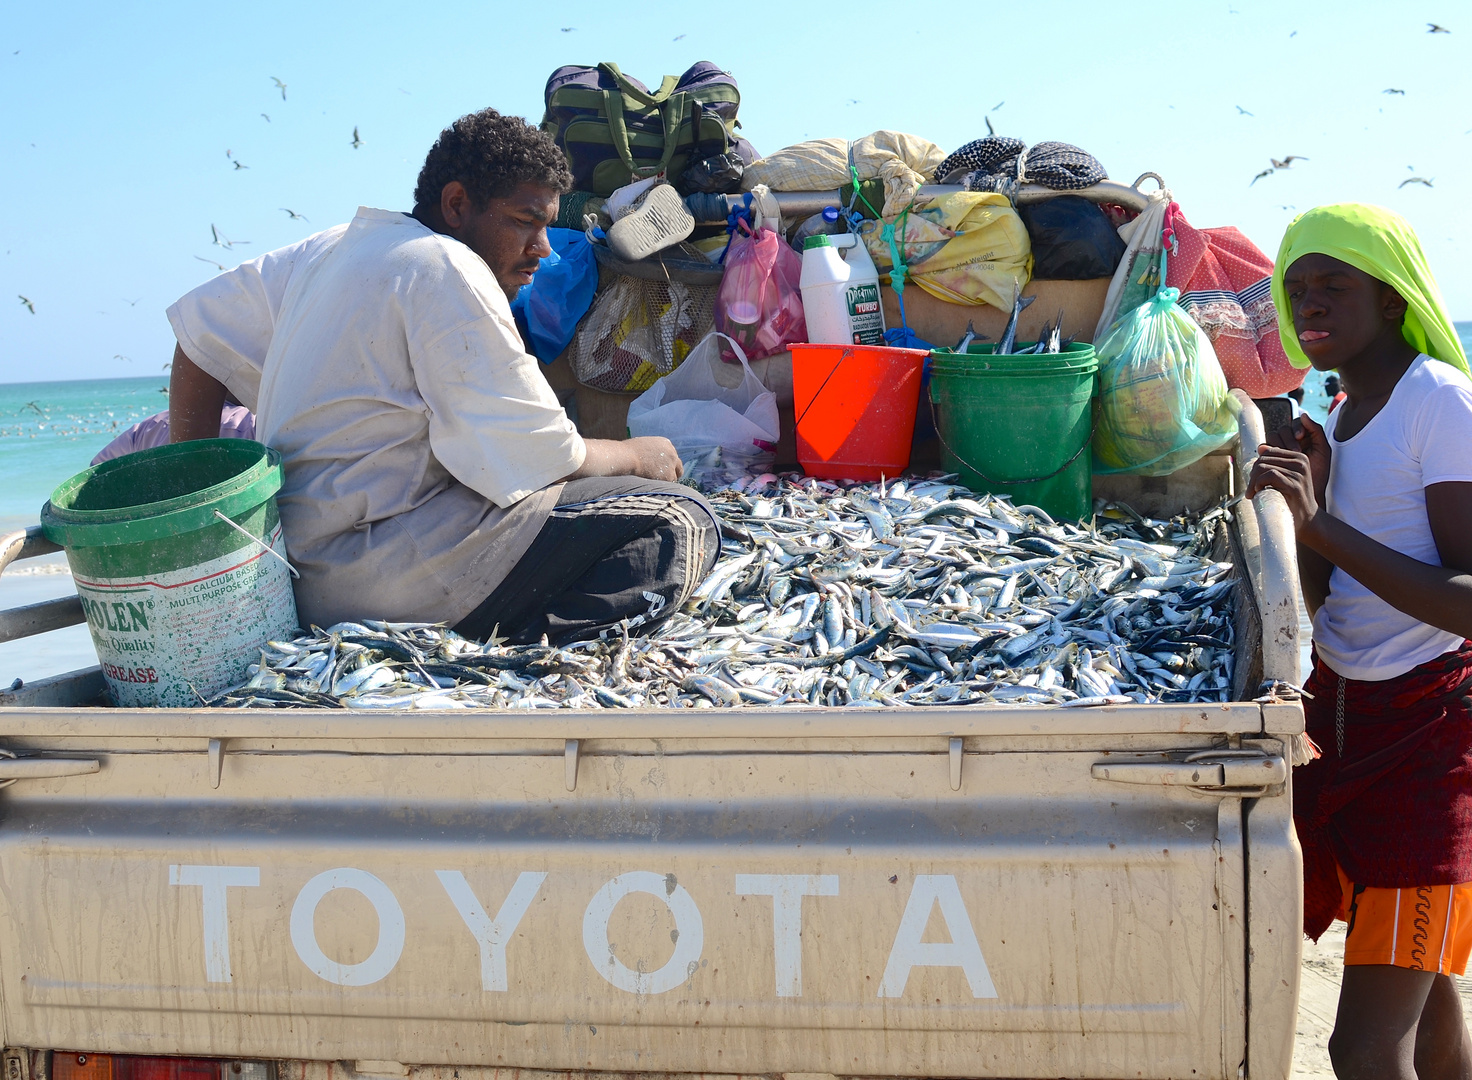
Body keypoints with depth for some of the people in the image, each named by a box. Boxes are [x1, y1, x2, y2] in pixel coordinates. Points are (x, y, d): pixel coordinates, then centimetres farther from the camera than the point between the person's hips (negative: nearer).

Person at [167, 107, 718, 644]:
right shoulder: (447, 272, -12)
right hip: (374, 573, -10)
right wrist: (637, 456, 6)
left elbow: (198, 333, 19)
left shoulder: (332, 248, 15)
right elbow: (541, 459, -14)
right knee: (682, 527, -16)